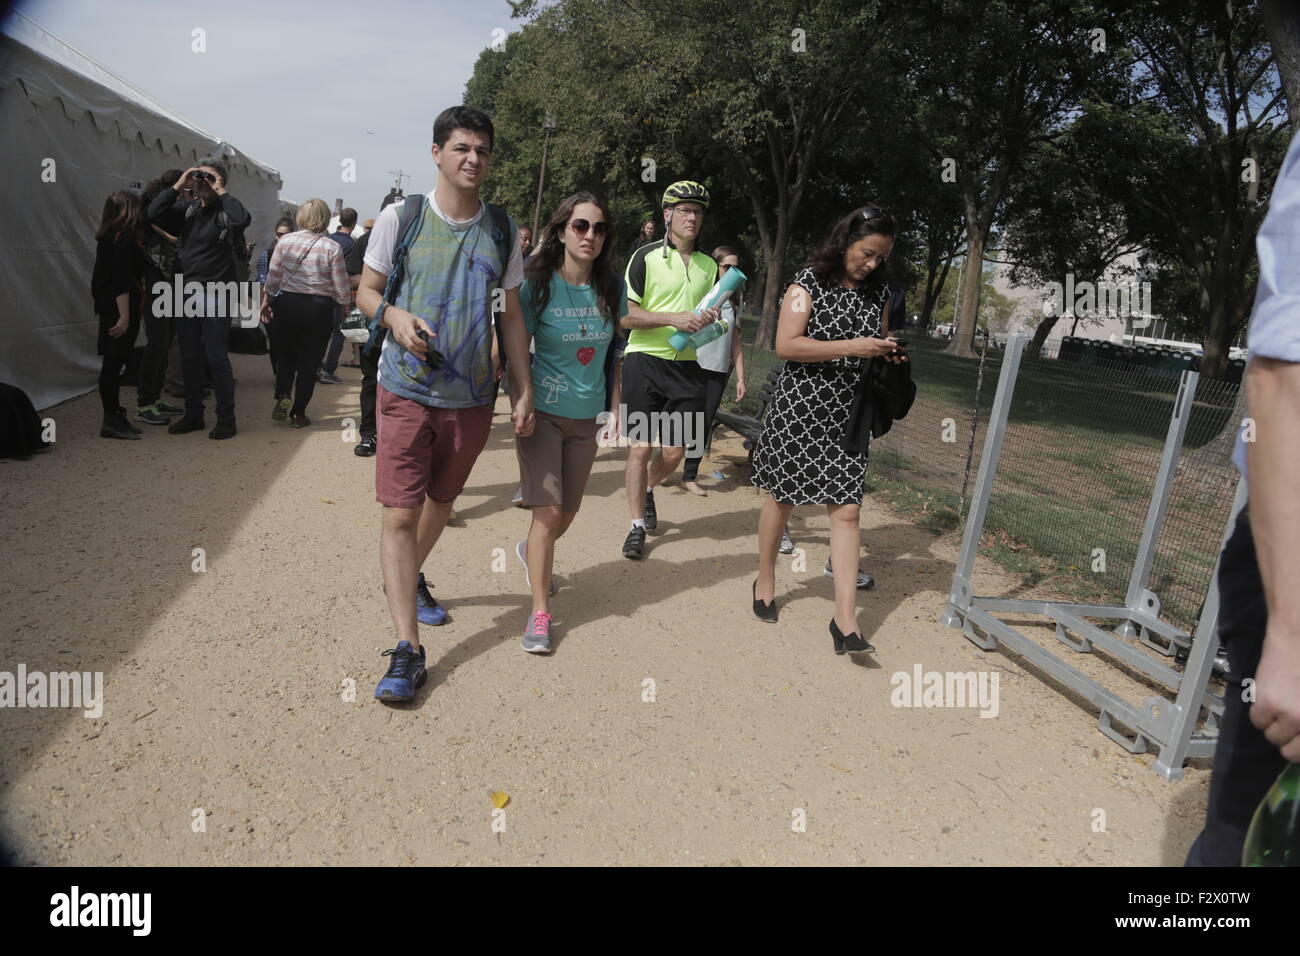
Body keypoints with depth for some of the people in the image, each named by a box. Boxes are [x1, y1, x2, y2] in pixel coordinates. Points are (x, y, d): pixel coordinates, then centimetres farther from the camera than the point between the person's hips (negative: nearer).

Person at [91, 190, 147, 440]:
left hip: (107, 306, 10)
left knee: (113, 362, 11)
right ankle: (112, 420, -3)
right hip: (120, 307, -10)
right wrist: (124, 316, -24)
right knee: (114, 362, -6)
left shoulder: (108, 235, 15)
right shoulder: (125, 236, -13)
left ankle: (113, 417, 17)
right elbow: (121, 279, -20)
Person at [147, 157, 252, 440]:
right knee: (190, 357, 11)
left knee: (217, 357, -4)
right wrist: (178, 185, -2)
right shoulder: (187, 208, 11)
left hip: (215, 296, -6)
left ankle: (226, 418, 5)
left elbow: (242, 219, -26)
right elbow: (154, 213, 0)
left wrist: (220, 192, -13)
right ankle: (193, 415, 22)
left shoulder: (226, 210, -4)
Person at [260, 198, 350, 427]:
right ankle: (298, 413, 11)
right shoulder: (332, 248, -7)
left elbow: (273, 276, 2)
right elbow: (341, 287, -7)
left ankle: (283, 396, -1)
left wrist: (267, 300, 14)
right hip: (319, 308, -2)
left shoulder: (285, 241, -1)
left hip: (287, 304, 2)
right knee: (309, 362, 7)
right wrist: (345, 304, 11)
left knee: (286, 355, 20)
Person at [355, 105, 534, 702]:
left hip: (471, 397, 3)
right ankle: (407, 648, -4)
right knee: (399, 514, -8)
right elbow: (366, 291, 6)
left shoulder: (502, 230, 6)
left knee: (441, 502, 18)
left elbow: (511, 316, 10)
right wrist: (393, 315, -17)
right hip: (407, 391, -3)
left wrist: (524, 391, 5)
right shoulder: (400, 217, -2)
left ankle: (411, 579, 47)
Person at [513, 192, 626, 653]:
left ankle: (530, 550, 48)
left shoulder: (611, 287, 2)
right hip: (543, 413, -4)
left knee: (568, 512, 14)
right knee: (549, 511, -10)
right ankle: (540, 612, 3)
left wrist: (614, 409, 9)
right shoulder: (538, 284, -10)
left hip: (586, 417, 4)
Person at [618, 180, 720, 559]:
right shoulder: (646, 257, -2)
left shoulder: (709, 265, 14)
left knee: (674, 452, 4)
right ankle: (637, 527, 8)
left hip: (686, 365, 4)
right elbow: (626, 315, -7)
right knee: (641, 448, -5)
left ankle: (647, 489, 36)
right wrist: (674, 318, -18)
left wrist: (710, 319, -1)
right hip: (645, 361, -4)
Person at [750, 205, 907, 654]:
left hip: (847, 413, 4)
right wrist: (851, 347, -20)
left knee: (846, 509, -4)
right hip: (798, 407, -4)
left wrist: (888, 355, 0)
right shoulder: (809, 282, -6)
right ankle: (765, 579, 31)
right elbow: (786, 345, -16)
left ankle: (844, 617, -3)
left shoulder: (879, 291, 10)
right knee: (782, 497, 8)